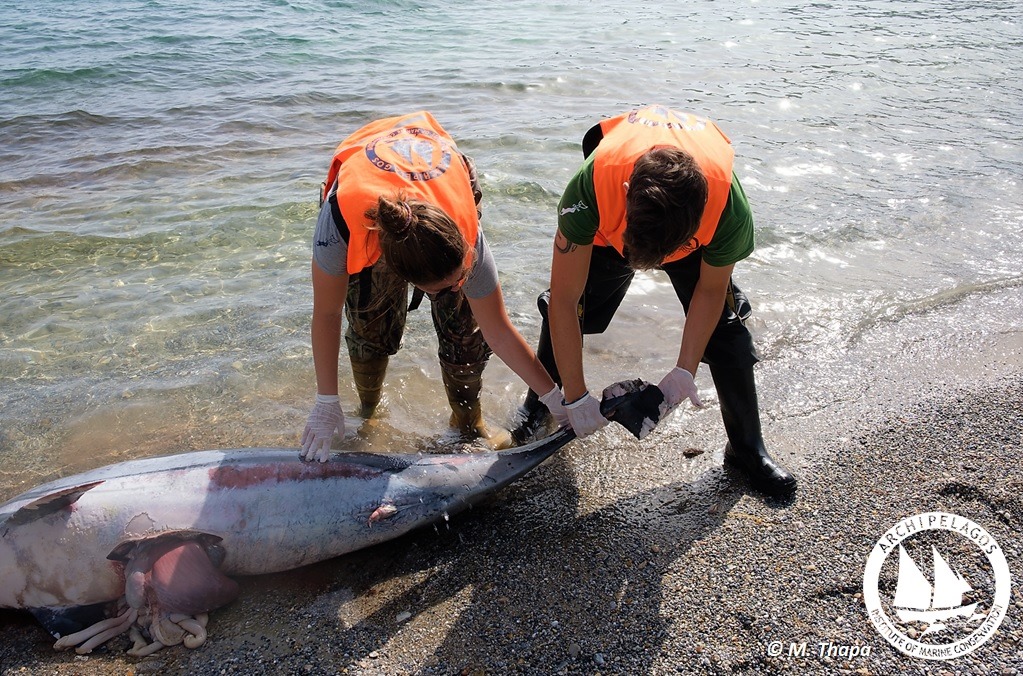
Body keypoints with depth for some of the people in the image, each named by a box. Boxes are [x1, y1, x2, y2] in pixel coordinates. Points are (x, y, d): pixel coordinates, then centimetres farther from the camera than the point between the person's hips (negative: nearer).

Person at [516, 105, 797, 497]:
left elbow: (710, 290, -18)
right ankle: (538, 406, 23)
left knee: (725, 328, -7)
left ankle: (748, 449, 13)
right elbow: (564, 301, -35)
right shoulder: (591, 185, -45)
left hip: (696, 226, 0)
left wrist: (684, 371, -20)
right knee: (569, 312, -7)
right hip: (609, 220, 0)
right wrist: (576, 398, -30)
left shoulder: (730, 210, -41)